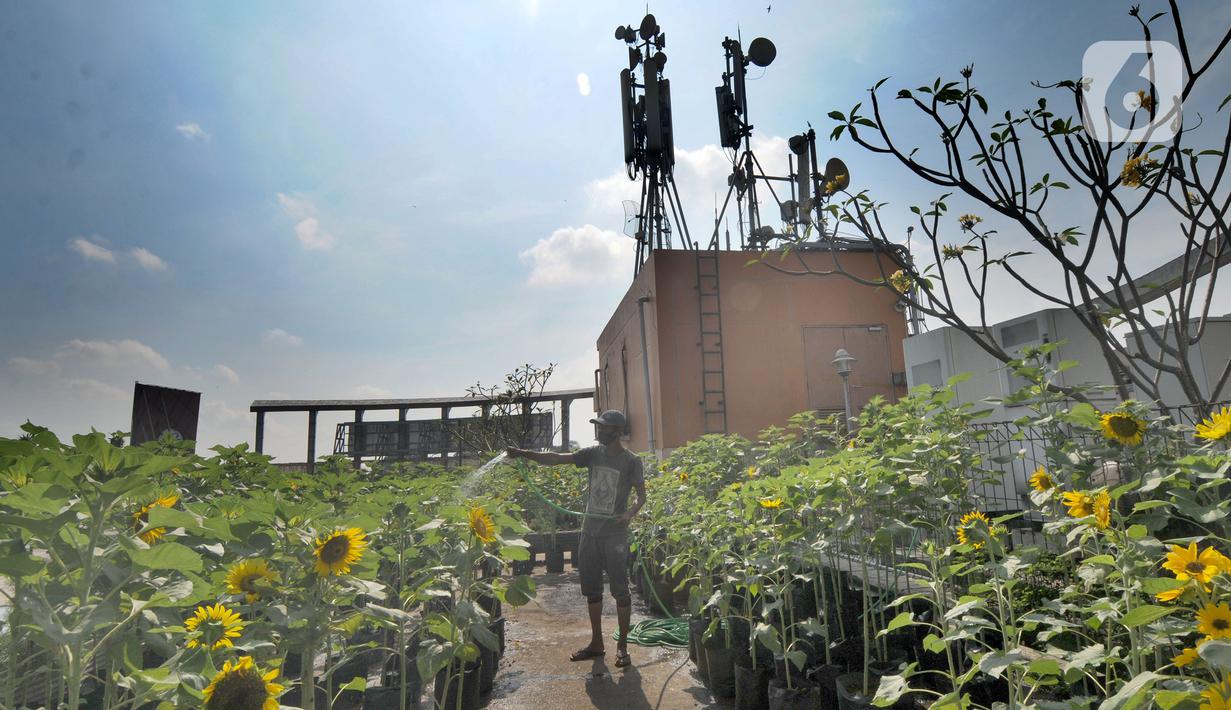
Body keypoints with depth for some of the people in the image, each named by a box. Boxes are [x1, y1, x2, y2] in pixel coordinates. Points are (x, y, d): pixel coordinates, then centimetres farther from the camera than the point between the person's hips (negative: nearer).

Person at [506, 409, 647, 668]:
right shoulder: (593, 453, 6)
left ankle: (622, 646, 13)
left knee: (619, 589, 0)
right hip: (590, 530, 5)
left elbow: (642, 495, -3)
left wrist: (631, 512, -24)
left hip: (615, 533, -5)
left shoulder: (631, 461, -6)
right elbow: (557, 459, -1)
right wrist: (523, 453, -10)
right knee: (591, 589, 13)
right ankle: (596, 643, 26)